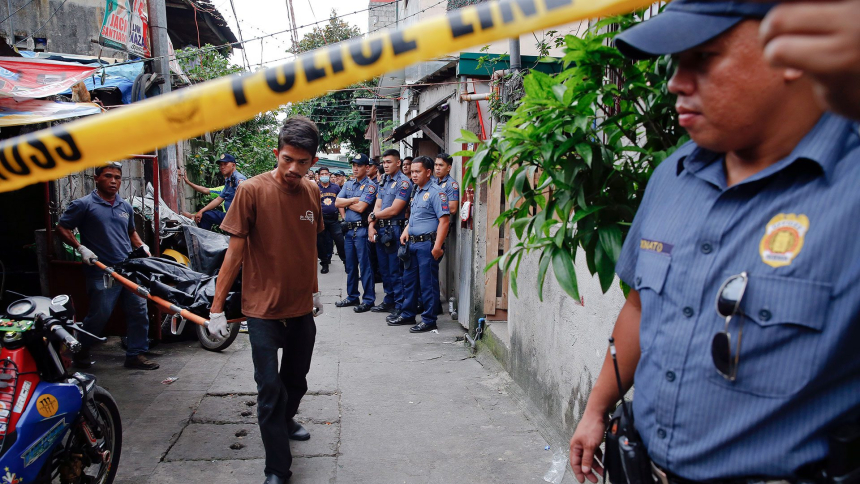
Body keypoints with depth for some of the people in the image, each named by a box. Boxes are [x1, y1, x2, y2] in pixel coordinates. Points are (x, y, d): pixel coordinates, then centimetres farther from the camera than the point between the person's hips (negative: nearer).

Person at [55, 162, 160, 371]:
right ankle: (80, 353, 24)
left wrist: (142, 246, 10)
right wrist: (81, 248, -14)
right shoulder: (84, 204, -5)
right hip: (101, 272, -6)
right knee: (99, 315, 1)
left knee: (139, 310, 5)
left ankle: (136, 353, 16)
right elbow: (62, 228, -2)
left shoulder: (125, 206, 13)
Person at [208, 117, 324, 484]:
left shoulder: (312, 191, 2)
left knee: (296, 380, 20)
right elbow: (235, 250, -12)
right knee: (270, 388, -4)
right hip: (264, 309, -5)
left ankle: (285, 420, 49)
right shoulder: (252, 191, -13)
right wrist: (217, 308, -12)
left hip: (301, 308, 5)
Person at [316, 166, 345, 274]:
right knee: (320, 243, 5)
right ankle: (324, 264, 19)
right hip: (320, 219, 0)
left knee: (340, 241, -6)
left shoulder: (336, 187, 8)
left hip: (334, 219, 0)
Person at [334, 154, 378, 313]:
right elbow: (338, 202, 4)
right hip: (348, 229, 7)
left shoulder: (370, 186, -7)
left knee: (365, 265, -4)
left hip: (362, 229, -7)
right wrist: (353, 200, -9)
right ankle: (352, 297, 24)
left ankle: (369, 299, 2)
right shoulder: (348, 185, 15)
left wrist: (347, 203, -1)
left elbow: (360, 207, -17)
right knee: (350, 265, 14)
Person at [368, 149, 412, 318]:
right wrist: (372, 225, -2)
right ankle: (388, 301, 27)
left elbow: (393, 210, -15)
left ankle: (400, 306, 3)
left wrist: (374, 215, -2)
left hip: (394, 230, -8)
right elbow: (377, 206, 11)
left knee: (396, 270, -4)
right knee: (384, 269, 15)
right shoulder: (384, 181, 15)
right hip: (380, 229, 8)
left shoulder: (403, 183, -11)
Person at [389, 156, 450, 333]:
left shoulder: (435, 192, -12)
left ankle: (429, 320, 7)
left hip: (427, 244, -9)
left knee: (428, 283, -2)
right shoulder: (417, 192, 17)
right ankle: (408, 315, 28)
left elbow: (444, 219, -18)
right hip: (413, 243, 10)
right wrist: (406, 231, 9)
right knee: (409, 279, 16)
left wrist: (437, 246, -23)